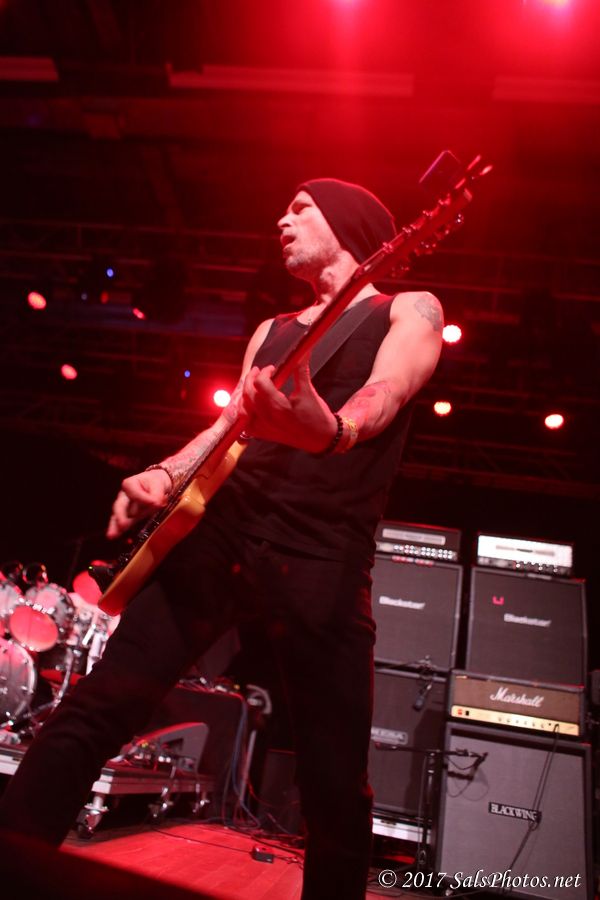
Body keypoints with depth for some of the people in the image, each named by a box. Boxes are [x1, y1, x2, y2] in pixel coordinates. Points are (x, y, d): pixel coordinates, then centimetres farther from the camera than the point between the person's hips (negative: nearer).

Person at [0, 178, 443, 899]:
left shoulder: (409, 309, 9)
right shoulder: (271, 330, 26)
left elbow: (387, 392, -13)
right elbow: (230, 423, 19)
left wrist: (330, 428, -36)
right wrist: (160, 476, 0)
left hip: (323, 556, -4)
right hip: (220, 525, 5)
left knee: (337, 791, 0)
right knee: (93, 711, -1)